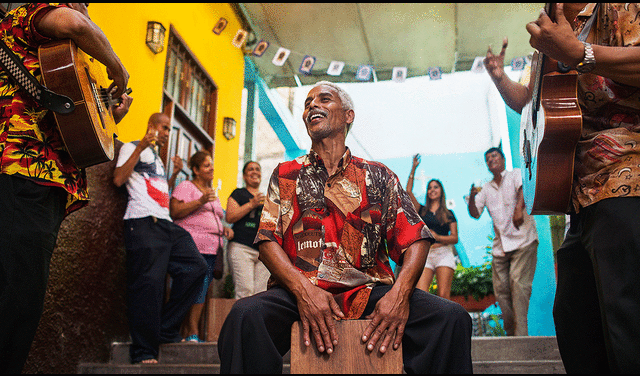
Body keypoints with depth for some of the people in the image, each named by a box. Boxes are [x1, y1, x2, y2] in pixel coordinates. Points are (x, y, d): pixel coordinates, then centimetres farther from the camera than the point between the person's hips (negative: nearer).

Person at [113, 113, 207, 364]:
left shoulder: (157, 158, 33)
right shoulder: (132, 148, 9)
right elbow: (118, 179, -7)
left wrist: (175, 173, 25)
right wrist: (141, 147, -8)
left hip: (166, 223, 8)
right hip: (143, 223, -8)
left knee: (196, 267, -2)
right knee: (149, 282, -13)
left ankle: (166, 330, 3)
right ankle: (143, 351, -5)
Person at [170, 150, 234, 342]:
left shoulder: (213, 192, 27)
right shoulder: (186, 186, 4)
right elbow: (175, 212, -8)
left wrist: (224, 229, 13)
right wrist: (200, 201, -15)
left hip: (212, 248, 7)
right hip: (193, 246, -7)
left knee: (201, 291, 1)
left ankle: (193, 334, 3)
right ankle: (192, 334, -10)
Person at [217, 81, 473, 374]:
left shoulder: (379, 176, 14)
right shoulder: (286, 174, 15)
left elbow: (415, 240, 6)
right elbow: (268, 242, 4)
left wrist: (400, 293, -15)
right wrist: (303, 290, -15)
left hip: (369, 292, 1)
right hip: (299, 291, 0)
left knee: (451, 318, -23)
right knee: (245, 315, -32)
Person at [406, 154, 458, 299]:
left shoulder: (448, 214, 14)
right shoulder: (422, 211, 17)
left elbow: (455, 238, 7)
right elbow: (408, 191, 10)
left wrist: (437, 237, -11)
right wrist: (413, 169, 10)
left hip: (443, 253, -1)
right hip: (425, 254, 1)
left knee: (443, 295, -13)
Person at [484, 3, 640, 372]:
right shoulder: (556, 32, 24)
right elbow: (531, 105, 34)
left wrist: (576, 52, -27)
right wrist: (501, 78, 18)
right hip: (583, 193, 10)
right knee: (572, 317, 14)